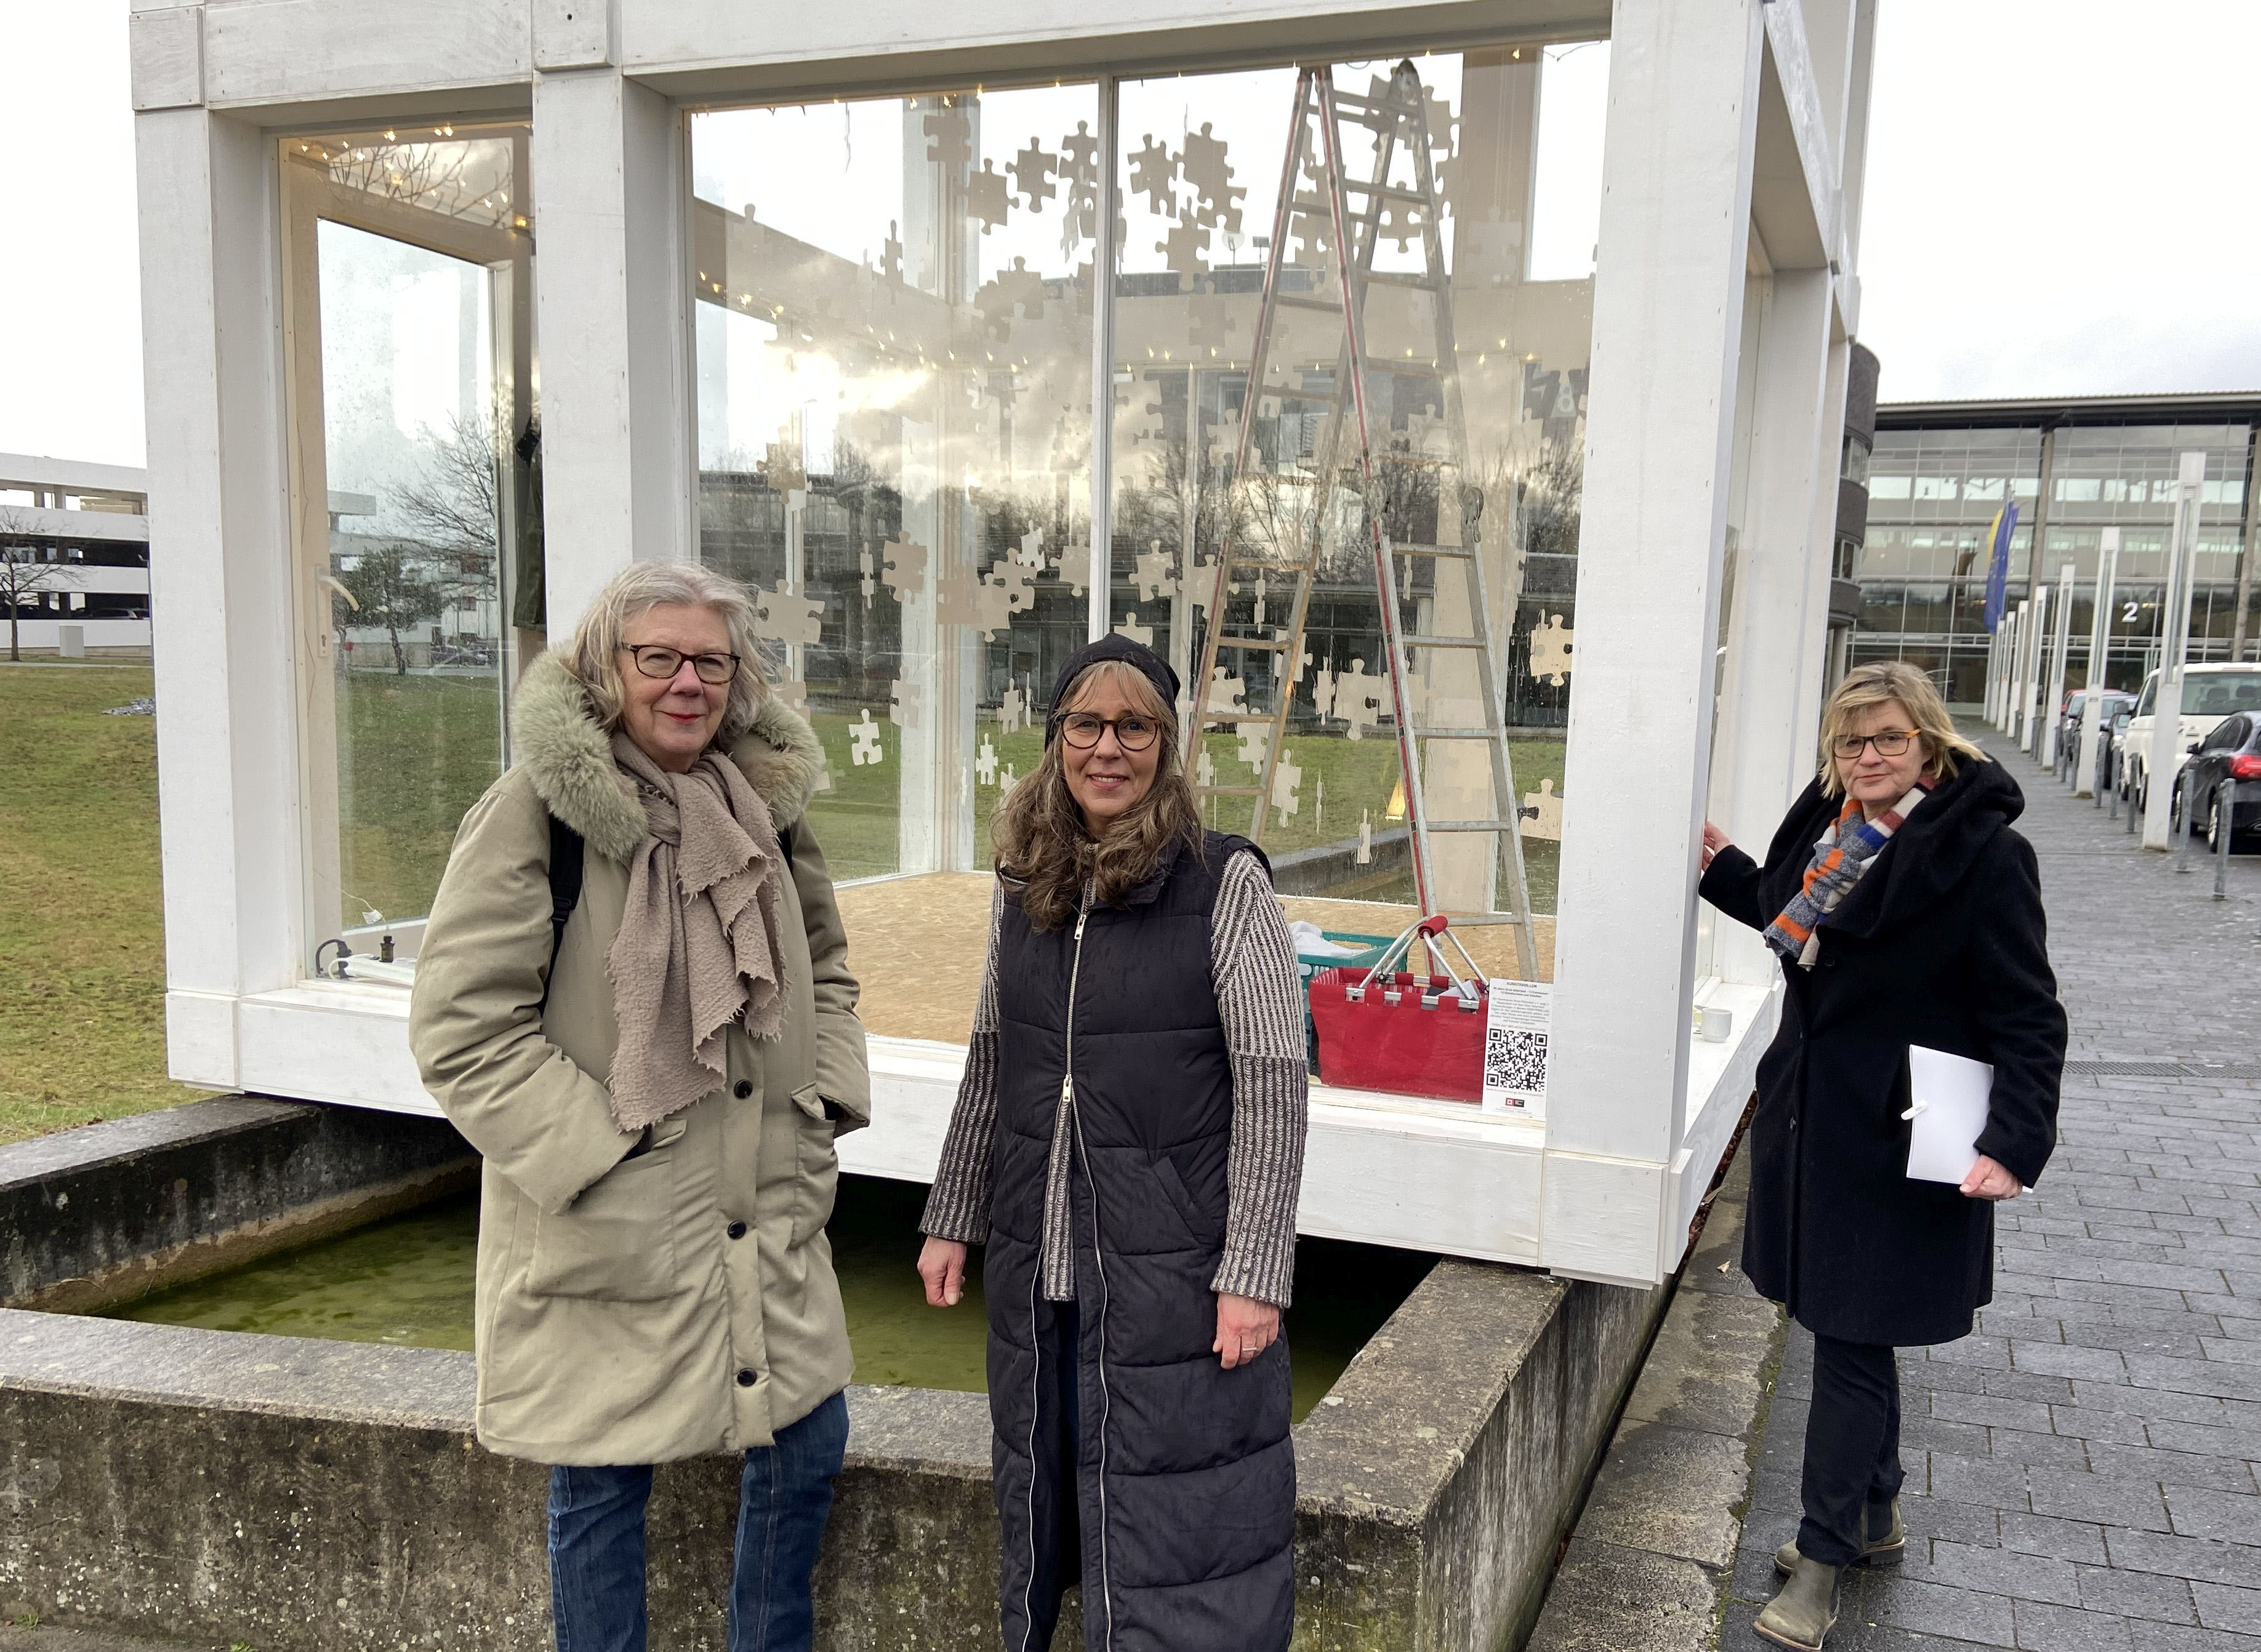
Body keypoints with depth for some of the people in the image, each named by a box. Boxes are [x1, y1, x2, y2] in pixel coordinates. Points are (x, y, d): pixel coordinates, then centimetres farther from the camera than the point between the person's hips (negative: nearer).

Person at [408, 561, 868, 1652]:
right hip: (611, 1234, -5)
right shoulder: (538, 811, -12)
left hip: (768, 1217, 6)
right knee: (602, 1483, 11)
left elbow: (823, 966, 19)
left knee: (807, 1444, 15)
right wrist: (597, 1157, -17)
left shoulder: (765, 802, 6)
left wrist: (825, 1101, 6)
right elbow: (463, 1026, -13)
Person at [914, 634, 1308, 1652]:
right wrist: (951, 1219, 15)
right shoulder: (1022, 884, 5)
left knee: (1174, 1530, 5)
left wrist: (1253, 1273, -15)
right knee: (1040, 1508, 20)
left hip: (1174, 1271, -5)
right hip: (1035, 1266, 5)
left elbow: (1272, 1085, -12)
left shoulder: (1225, 884, -11)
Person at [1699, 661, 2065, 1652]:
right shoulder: (1832, 829, 6)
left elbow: (2029, 1021, -15)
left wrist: (2016, 1145, -24)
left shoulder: (1982, 855, -15)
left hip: (1898, 1144, -7)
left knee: (1851, 1340, 1)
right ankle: (1874, 1518, 37)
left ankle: (1824, 1557, 16)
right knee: (1847, 1331, 18)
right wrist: (1725, 868, 19)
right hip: (1811, 1118, 7)